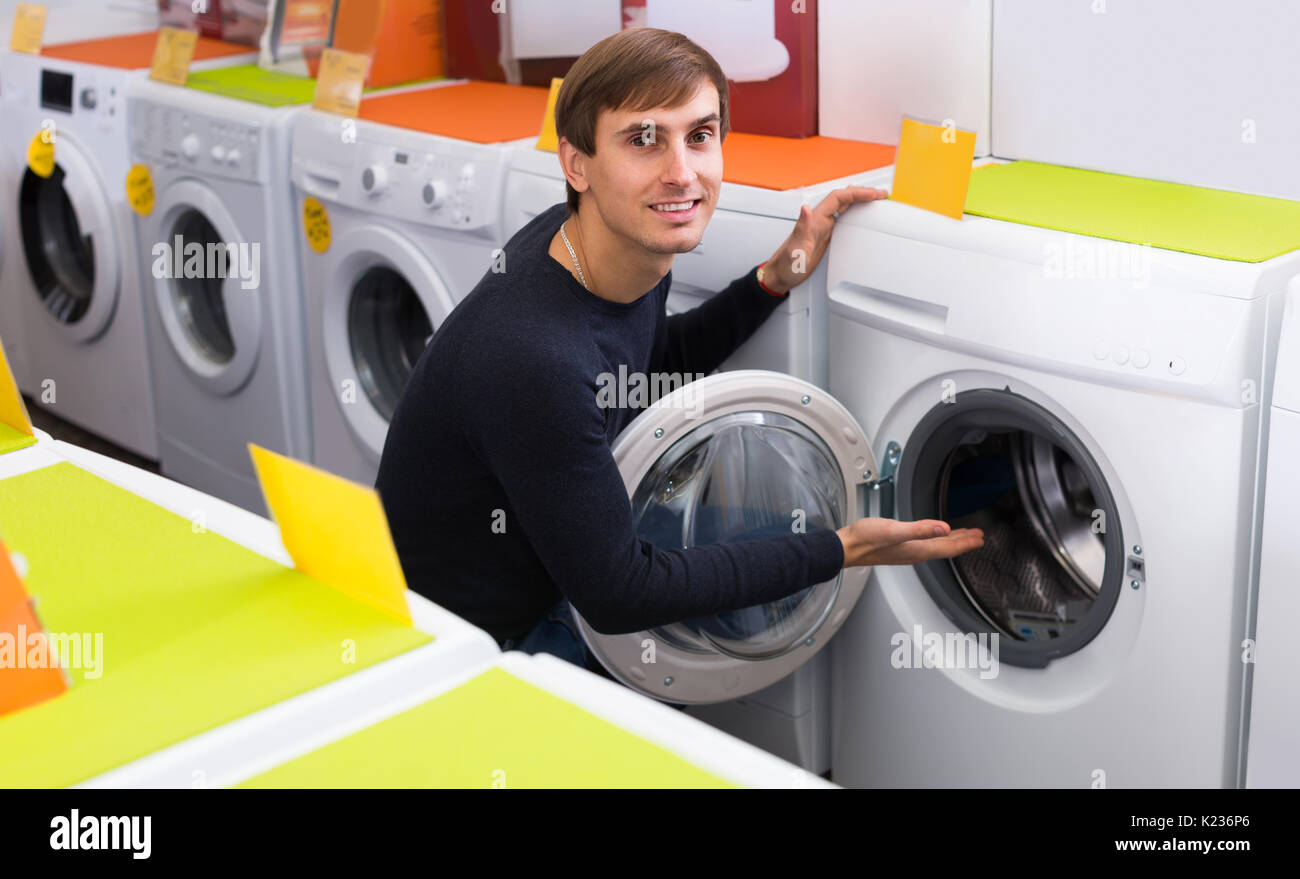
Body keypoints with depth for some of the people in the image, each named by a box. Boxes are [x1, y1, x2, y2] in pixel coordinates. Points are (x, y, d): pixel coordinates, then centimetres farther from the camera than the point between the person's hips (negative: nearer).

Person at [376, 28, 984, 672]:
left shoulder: (633, 251, -8)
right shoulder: (532, 359, -35)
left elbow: (653, 366, 16)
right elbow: (617, 593, -25)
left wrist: (775, 279, 0)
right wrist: (839, 551, -21)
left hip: (542, 603, 8)